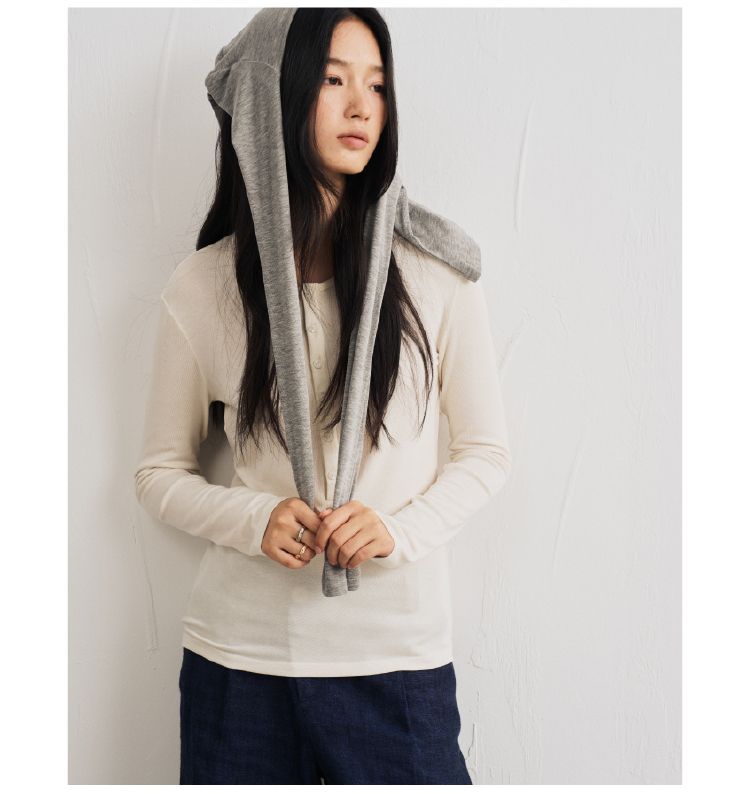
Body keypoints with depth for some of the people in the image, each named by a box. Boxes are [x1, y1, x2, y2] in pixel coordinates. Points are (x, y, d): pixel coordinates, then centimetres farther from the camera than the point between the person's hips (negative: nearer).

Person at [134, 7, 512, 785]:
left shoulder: (435, 270, -3)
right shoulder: (202, 287, -1)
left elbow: (487, 452, 4)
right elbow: (160, 472, 6)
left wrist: (402, 527, -14)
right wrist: (254, 518, -12)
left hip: (397, 654, 0)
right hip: (238, 653, 1)